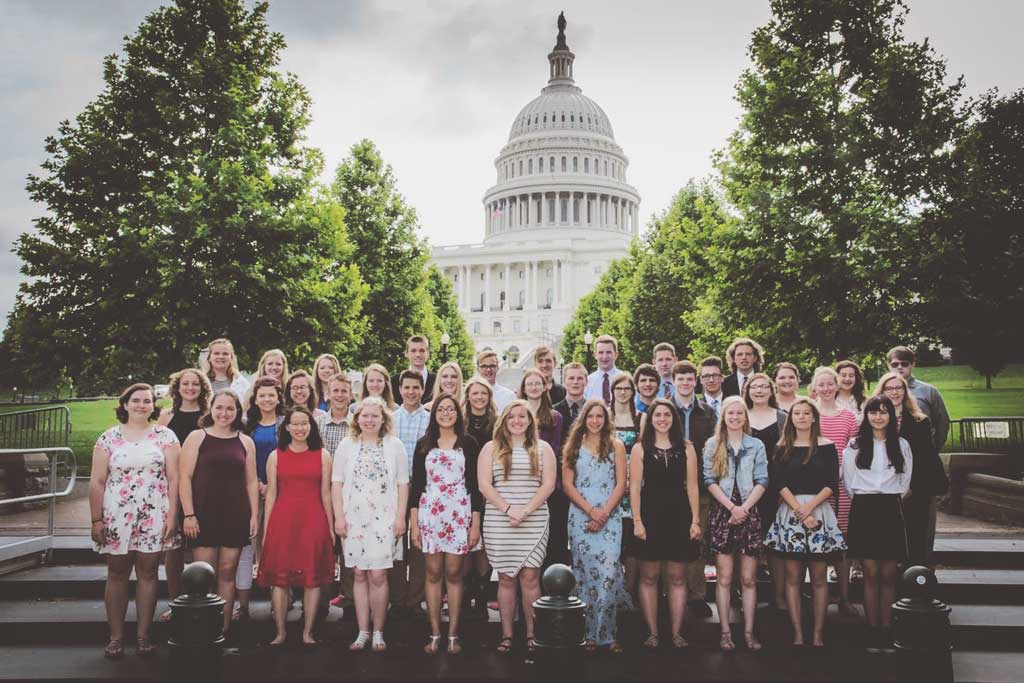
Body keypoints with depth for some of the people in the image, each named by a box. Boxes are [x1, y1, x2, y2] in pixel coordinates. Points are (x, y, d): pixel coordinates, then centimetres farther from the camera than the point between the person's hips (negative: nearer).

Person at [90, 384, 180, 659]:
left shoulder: (165, 436, 3)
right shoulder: (109, 437, 5)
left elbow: (173, 478, 1)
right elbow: (97, 481, 4)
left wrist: (172, 516, -6)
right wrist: (96, 520, -1)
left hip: (154, 518, 0)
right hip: (116, 517, 1)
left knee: (147, 573, 3)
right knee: (117, 574, 5)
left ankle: (143, 635, 11)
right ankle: (116, 637, 11)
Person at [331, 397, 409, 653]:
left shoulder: (395, 446, 5)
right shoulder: (347, 445, 7)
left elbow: (403, 484, 5)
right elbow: (337, 483, 6)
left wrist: (400, 516, -2)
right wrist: (339, 516, -1)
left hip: (385, 519, -1)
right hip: (354, 518, 1)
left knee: (378, 575, -5)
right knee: (360, 575, 3)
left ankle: (378, 632, 6)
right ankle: (363, 632, 11)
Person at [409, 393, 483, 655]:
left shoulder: (468, 443, 3)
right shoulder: (424, 445, 7)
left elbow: (475, 484, 2)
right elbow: (416, 484, 7)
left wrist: (476, 524, -3)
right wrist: (413, 523, 1)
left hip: (459, 514, -1)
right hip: (429, 513, 1)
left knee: (454, 574, 1)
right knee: (433, 574, 4)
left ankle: (453, 634, 9)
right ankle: (435, 633, 11)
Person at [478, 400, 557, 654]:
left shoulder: (542, 449, 8)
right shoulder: (491, 448, 7)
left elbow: (548, 485, 0)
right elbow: (484, 485, -1)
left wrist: (525, 511, -11)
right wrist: (507, 509, -12)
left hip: (534, 522, 0)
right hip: (498, 522, 0)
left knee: (530, 576, -4)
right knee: (506, 578, 4)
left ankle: (532, 634, 4)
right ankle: (506, 635, 9)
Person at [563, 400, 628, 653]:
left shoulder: (616, 446, 8)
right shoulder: (573, 447, 10)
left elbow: (620, 484, 2)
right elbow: (567, 485, 4)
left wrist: (604, 513, -9)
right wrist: (591, 511, -7)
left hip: (609, 518, -1)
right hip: (580, 517, 1)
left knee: (609, 573, -11)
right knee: (585, 573, 1)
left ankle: (606, 633, -2)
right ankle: (590, 634, 8)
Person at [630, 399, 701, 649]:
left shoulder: (686, 448, 7)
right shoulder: (640, 449, 3)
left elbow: (692, 487, 6)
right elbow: (634, 487, 0)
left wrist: (695, 521, 1)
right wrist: (637, 521, -8)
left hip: (679, 517, 1)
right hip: (650, 517, -1)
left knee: (677, 577, 4)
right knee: (649, 576, 2)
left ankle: (676, 633, 11)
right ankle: (652, 633, 10)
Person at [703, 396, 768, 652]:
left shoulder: (756, 446, 9)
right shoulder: (713, 445, 6)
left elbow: (761, 481, 3)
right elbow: (710, 480, 0)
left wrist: (745, 507, -10)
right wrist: (732, 507, -10)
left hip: (749, 513, 1)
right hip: (722, 513, -1)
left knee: (749, 578, 2)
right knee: (724, 577, -1)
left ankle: (749, 632, 7)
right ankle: (725, 632, 5)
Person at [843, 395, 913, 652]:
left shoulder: (901, 445, 9)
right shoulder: (855, 445, 5)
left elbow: (906, 479, 15)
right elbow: (848, 479, 9)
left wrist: (893, 498, 12)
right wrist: (862, 499, 8)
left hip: (891, 510, 1)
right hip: (864, 509, -1)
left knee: (889, 574, 0)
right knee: (871, 573, -1)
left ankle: (887, 631, 4)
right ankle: (873, 631, 3)